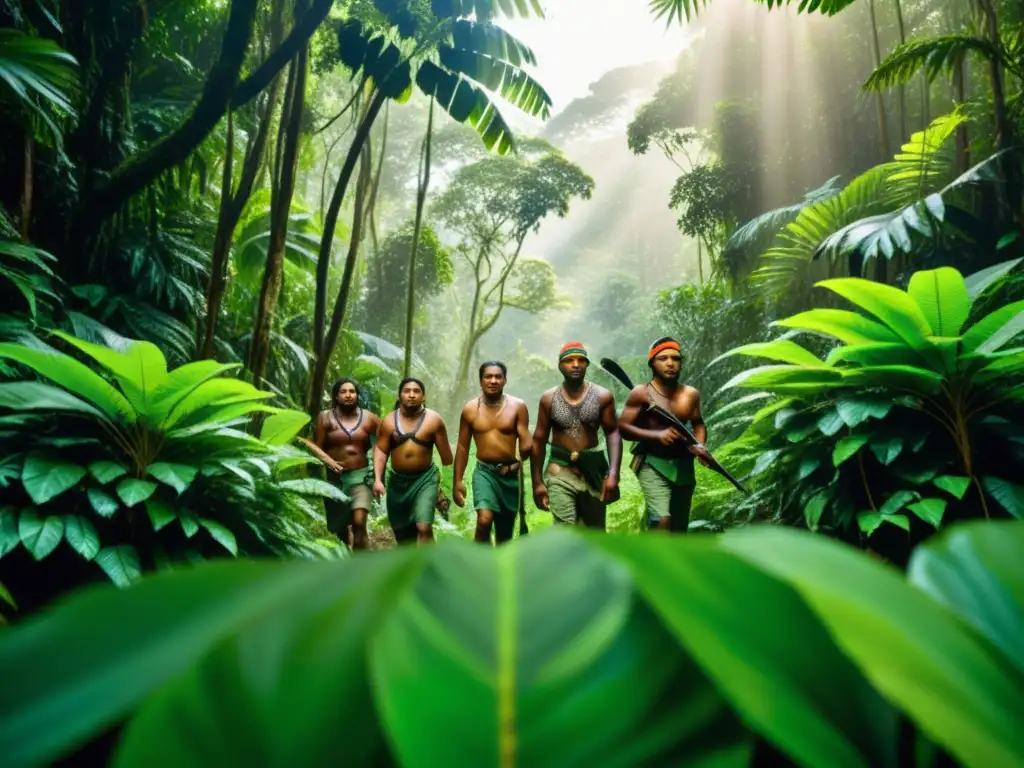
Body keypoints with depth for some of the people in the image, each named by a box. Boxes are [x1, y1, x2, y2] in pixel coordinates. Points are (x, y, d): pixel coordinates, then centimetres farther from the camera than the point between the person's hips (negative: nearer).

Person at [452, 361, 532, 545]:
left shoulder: (518, 406, -4)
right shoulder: (470, 409, 0)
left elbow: (526, 443, -2)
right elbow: (462, 447, 5)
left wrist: (525, 450, -22)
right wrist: (457, 481, 3)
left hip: (510, 473, 1)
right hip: (484, 471, -1)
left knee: (505, 531, 11)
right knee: (484, 520, -24)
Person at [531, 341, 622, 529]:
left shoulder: (602, 396, -2)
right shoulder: (549, 398, -1)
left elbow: (613, 433, -3)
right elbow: (539, 440, 4)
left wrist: (613, 473, -15)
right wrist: (537, 482, 0)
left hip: (593, 471, 1)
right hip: (560, 472, -1)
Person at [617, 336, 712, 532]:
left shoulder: (691, 394, 6)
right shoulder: (642, 393, -8)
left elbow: (698, 424, 18)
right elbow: (622, 427, -12)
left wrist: (700, 446, -3)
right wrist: (657, 435, -24)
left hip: (683, 465, 6)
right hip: (653, 464, -5)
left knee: (680, 526, 14)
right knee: (662, 520, -24)